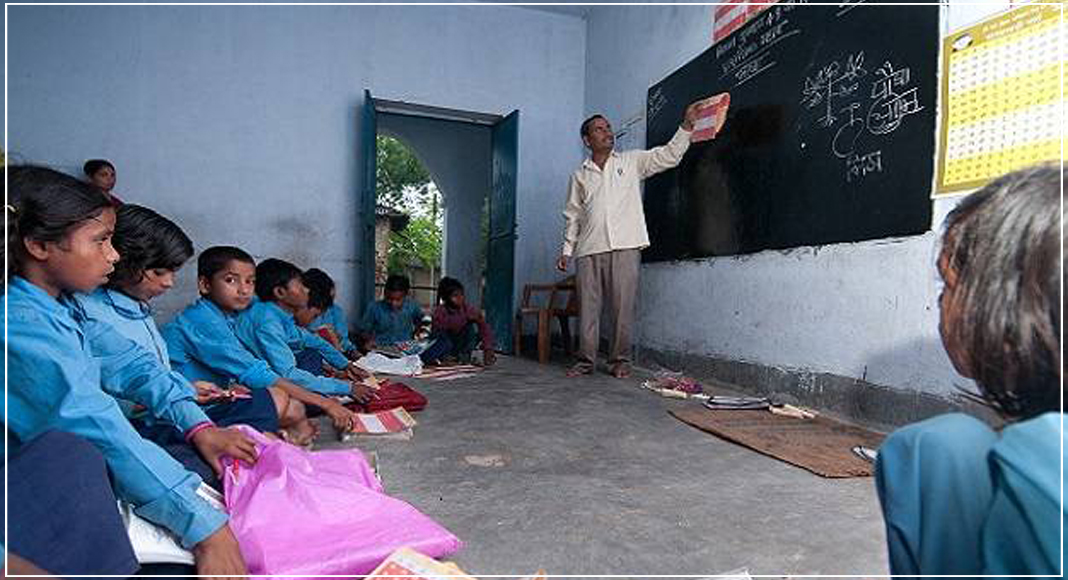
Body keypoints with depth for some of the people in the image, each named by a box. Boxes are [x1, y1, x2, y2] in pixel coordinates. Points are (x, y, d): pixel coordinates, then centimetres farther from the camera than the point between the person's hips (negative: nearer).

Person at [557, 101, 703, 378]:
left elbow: (668, 155, 7)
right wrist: (567, 250, 9)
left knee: (623, 306, -2)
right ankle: (586, 360, 11)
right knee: (588, 306, 2)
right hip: (589, 250, 2)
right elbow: (572, 216, 16)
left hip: (625, 246, -1)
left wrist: (687, 126, -5)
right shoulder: (579, 175, 16)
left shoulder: (631, 161, 13)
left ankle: (620, 360, 10)